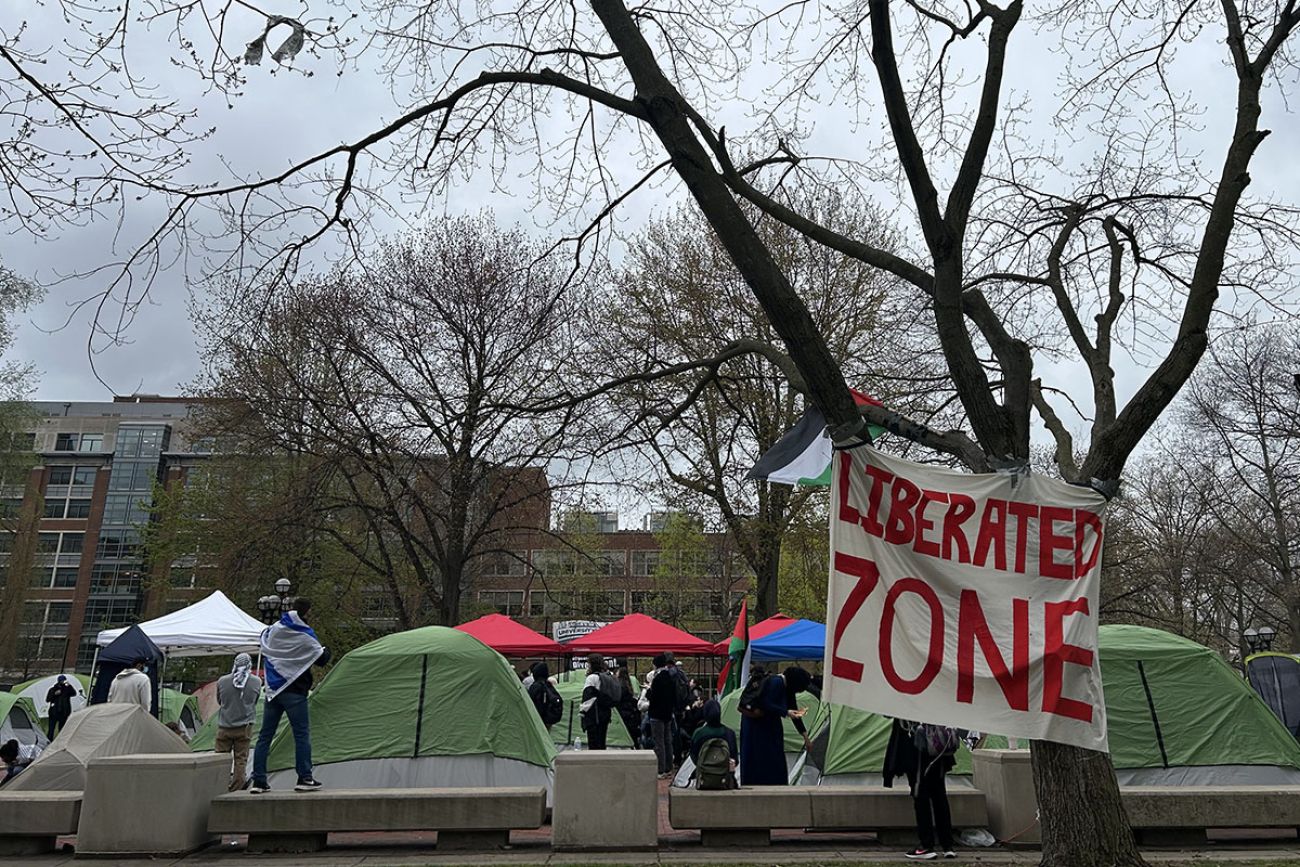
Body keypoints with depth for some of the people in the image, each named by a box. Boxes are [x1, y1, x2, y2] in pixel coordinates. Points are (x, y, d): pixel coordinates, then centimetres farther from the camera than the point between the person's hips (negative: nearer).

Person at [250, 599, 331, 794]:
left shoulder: (274, 629, 7)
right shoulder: (305, 635, -9)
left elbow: (263, 637, 29)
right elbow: (322, 659, -5)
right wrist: (326, 650, 15)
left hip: (272, 690, 6)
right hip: (294, 692, -6)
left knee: (264, 736, 9)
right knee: (302, 734, 0)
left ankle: (258, 781, 8)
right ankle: (304, 778, -1)